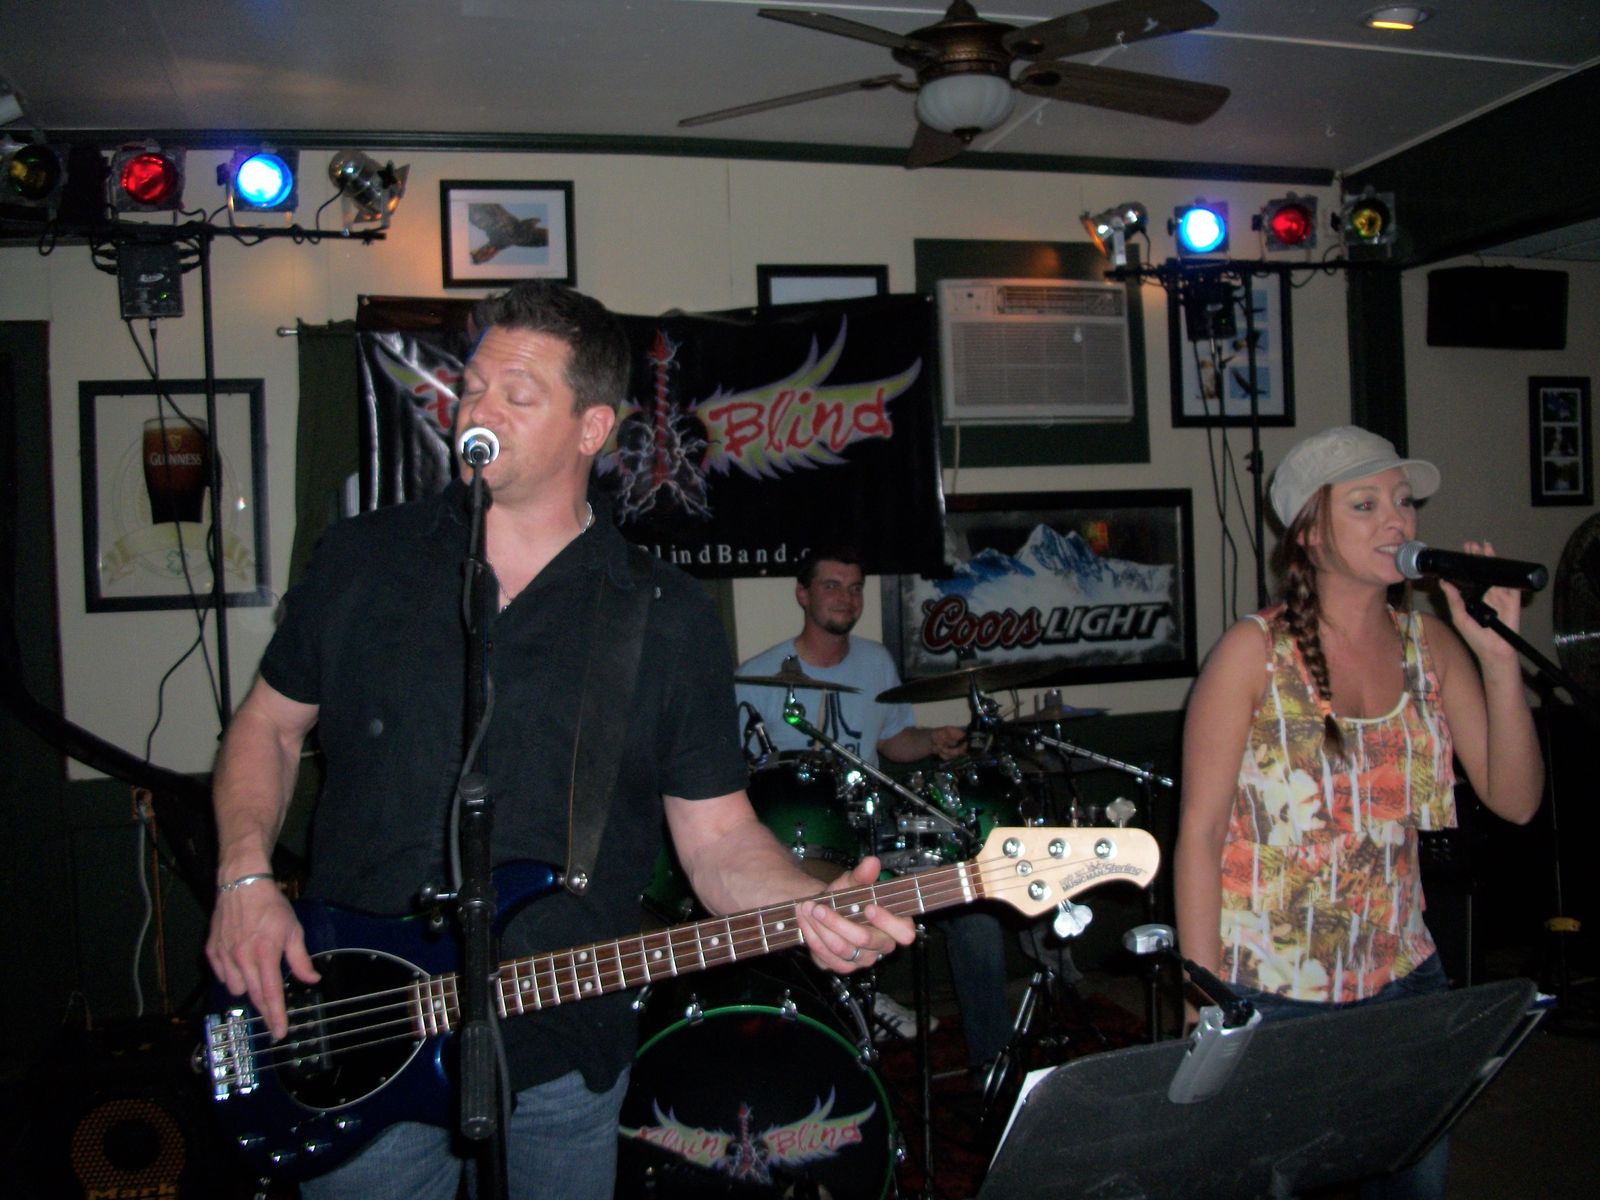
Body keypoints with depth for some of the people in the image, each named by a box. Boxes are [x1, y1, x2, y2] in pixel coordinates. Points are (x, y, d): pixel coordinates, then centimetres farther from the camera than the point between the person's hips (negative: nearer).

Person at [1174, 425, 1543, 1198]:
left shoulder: (1430, 645, 2)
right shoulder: (1254, 653, -12)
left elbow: (1515, 801, -1)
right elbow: (1199, 832, -11)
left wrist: (1500, 660, -14)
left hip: (1405, 984, 5)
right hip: (1270, 995, -4)